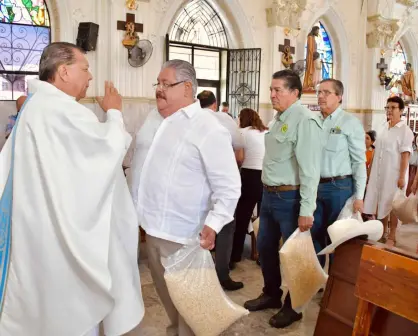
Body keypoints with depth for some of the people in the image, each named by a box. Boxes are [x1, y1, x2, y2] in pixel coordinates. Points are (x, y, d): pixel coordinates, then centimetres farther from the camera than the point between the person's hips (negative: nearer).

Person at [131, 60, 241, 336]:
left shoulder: (208, 128, -16)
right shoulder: (154, 119, 8)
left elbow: (229, 187, -18)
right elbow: (139, 160, 22)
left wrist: (213, 224, -31)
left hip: (183, 234, -8)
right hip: (153, 228, 8)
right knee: (167, 295, 25)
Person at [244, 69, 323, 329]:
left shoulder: (304, 119, -17)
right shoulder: (279, 118, 12)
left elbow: (310, 168, -22)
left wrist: (306, 209, -23)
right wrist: (267, 192, 14)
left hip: (290, 198, -9)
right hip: (269, 195, 9)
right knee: (265, 247, 19)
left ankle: (293, 306, 28)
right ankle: (271, 294, 40)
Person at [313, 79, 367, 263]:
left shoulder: (350, 122, -5)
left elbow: (359, 162, -7)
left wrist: (358, 196, -11)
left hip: (339, 187, -4)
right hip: (314, 186, 5)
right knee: (315, 235, 14)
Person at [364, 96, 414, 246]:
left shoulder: (405, 130, -10)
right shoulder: (385, 128, 10)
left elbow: (405, 155, -14)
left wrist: (402, 176, -18)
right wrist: (371, 171, 12)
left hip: (394, 174, -6)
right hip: (379, 173, 6)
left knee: (392, 205, 2)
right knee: (381, 203, 14)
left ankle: (391, 237, 15)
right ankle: (382, 232, 29)